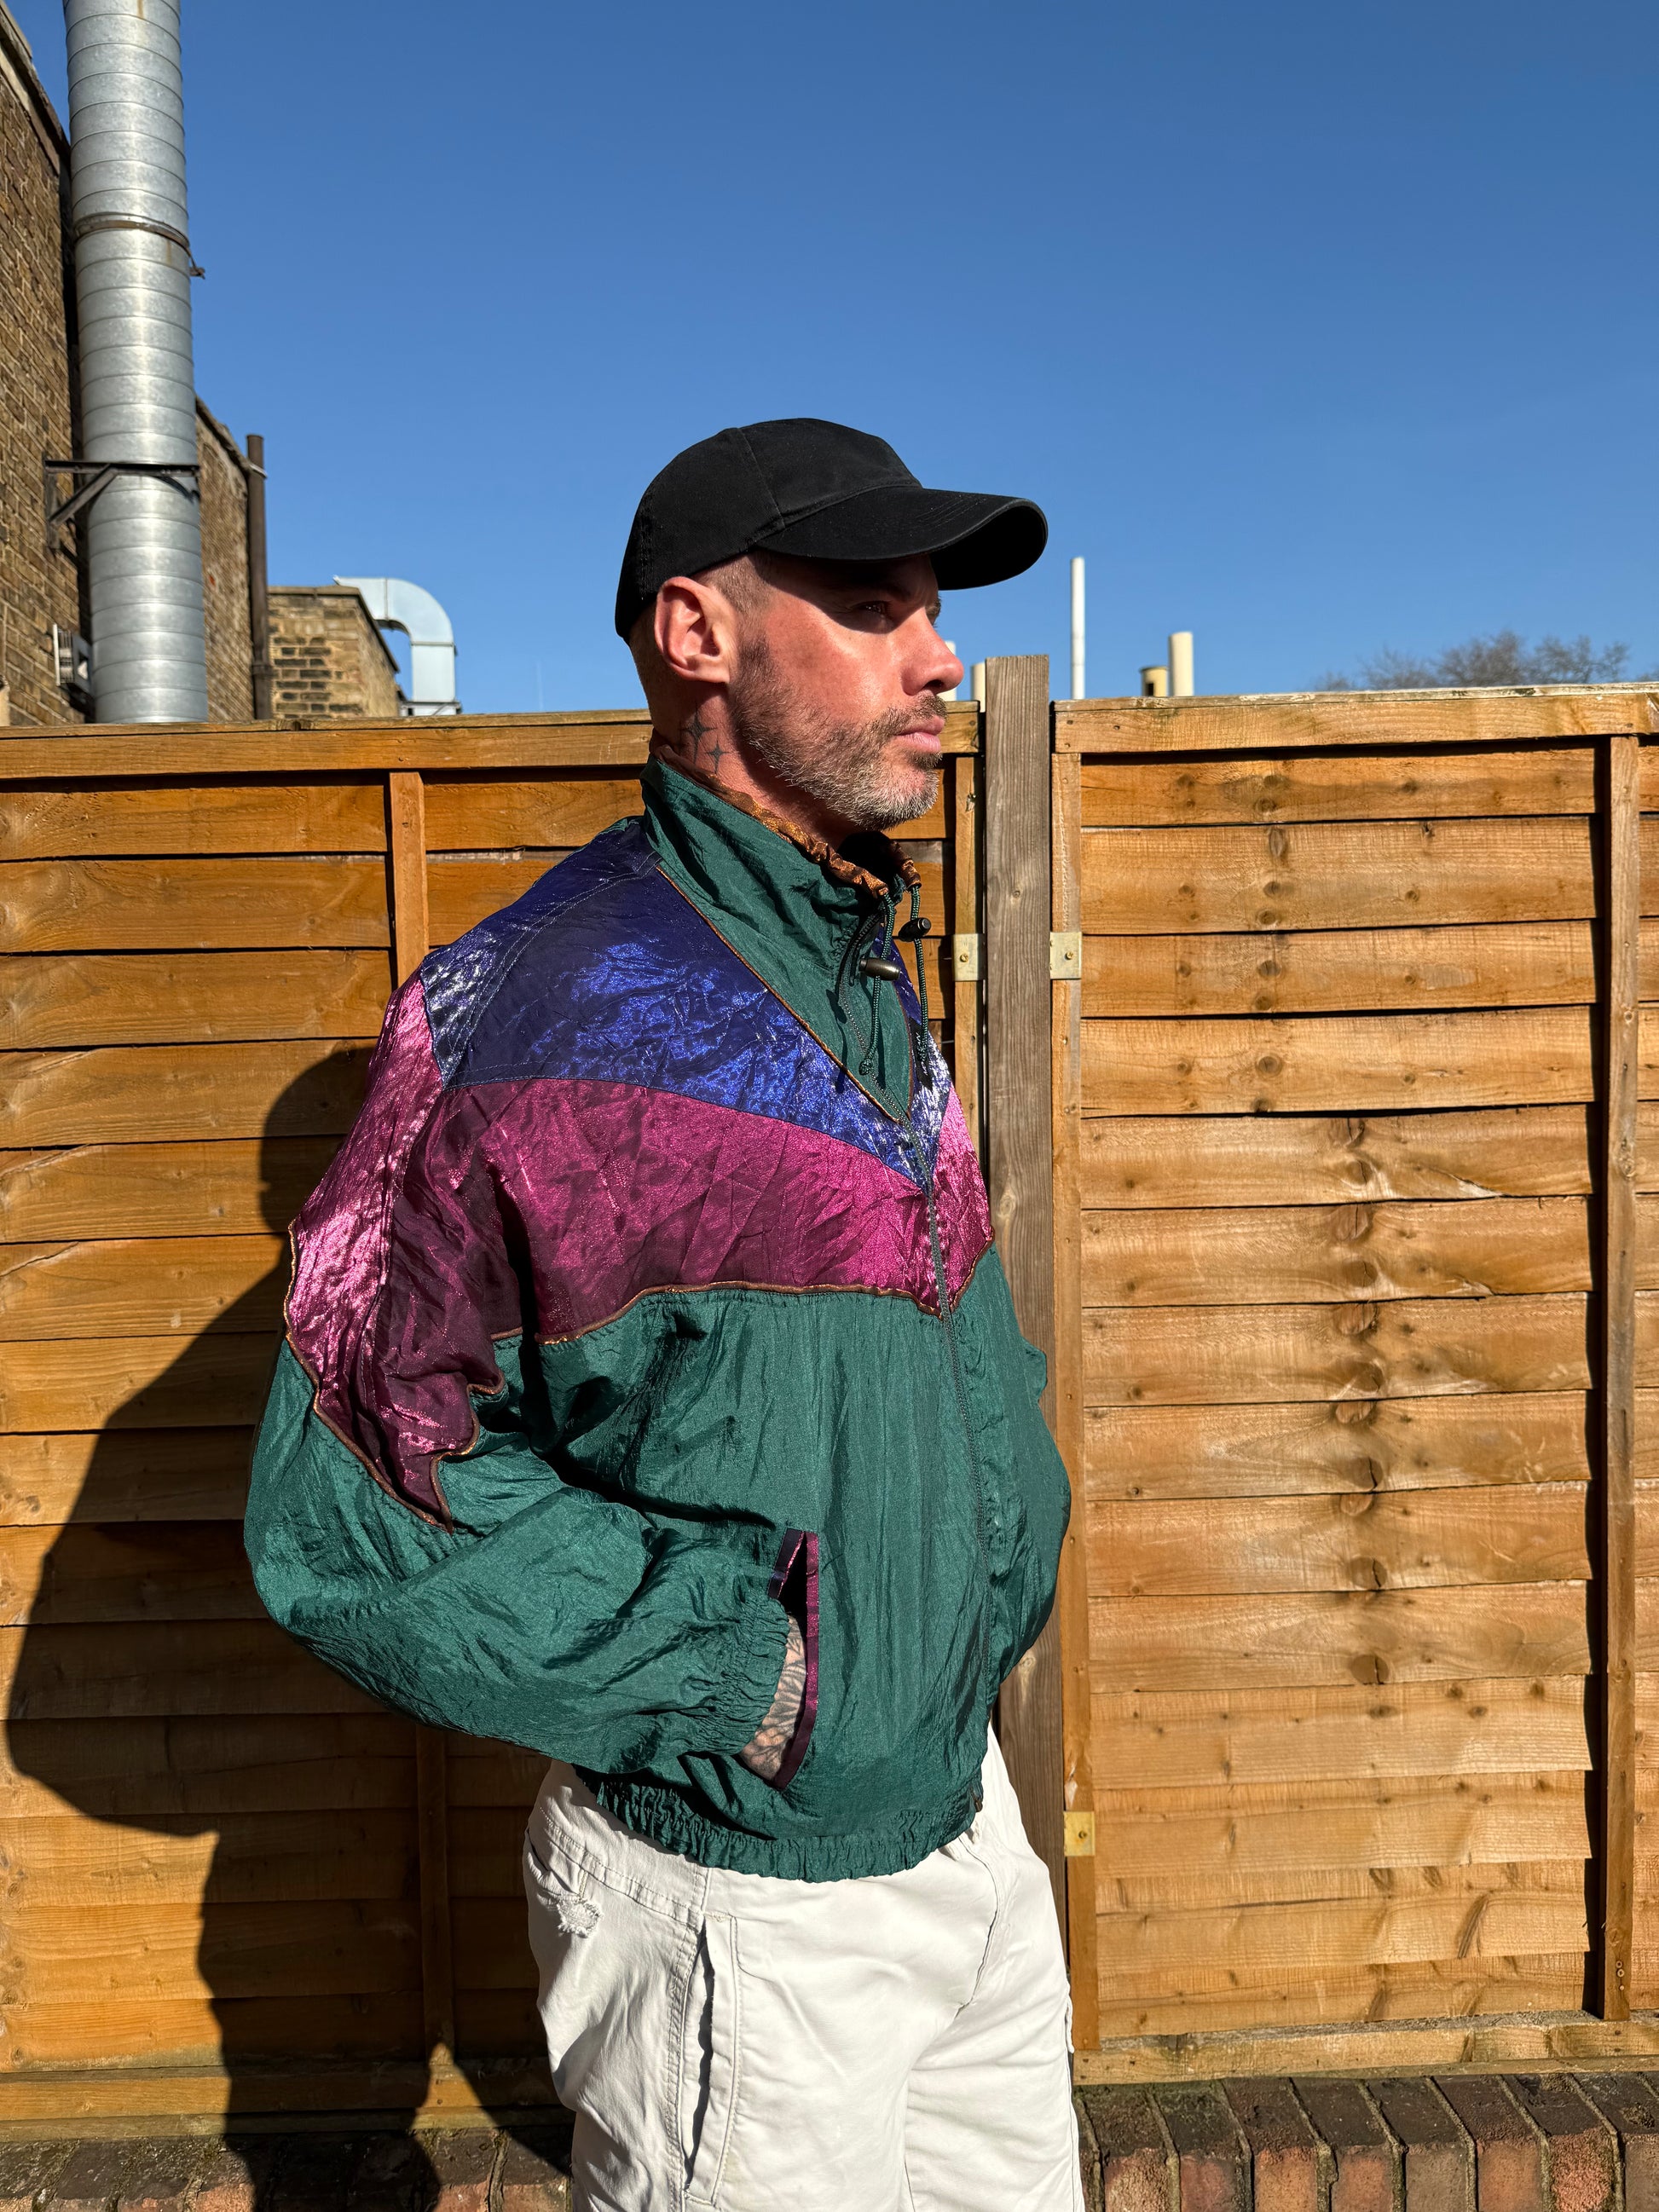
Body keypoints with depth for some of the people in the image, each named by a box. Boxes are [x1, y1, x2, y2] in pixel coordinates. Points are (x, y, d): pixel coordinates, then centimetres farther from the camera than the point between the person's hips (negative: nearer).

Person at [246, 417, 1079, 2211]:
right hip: (736, 1899, -7)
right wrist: (739, 1674, -18)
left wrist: (1007, 1543, 4)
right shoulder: (537, 1010, -21)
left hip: (966, 1817, 8)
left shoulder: (873, 992, 5)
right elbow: (352, 1507, -19)